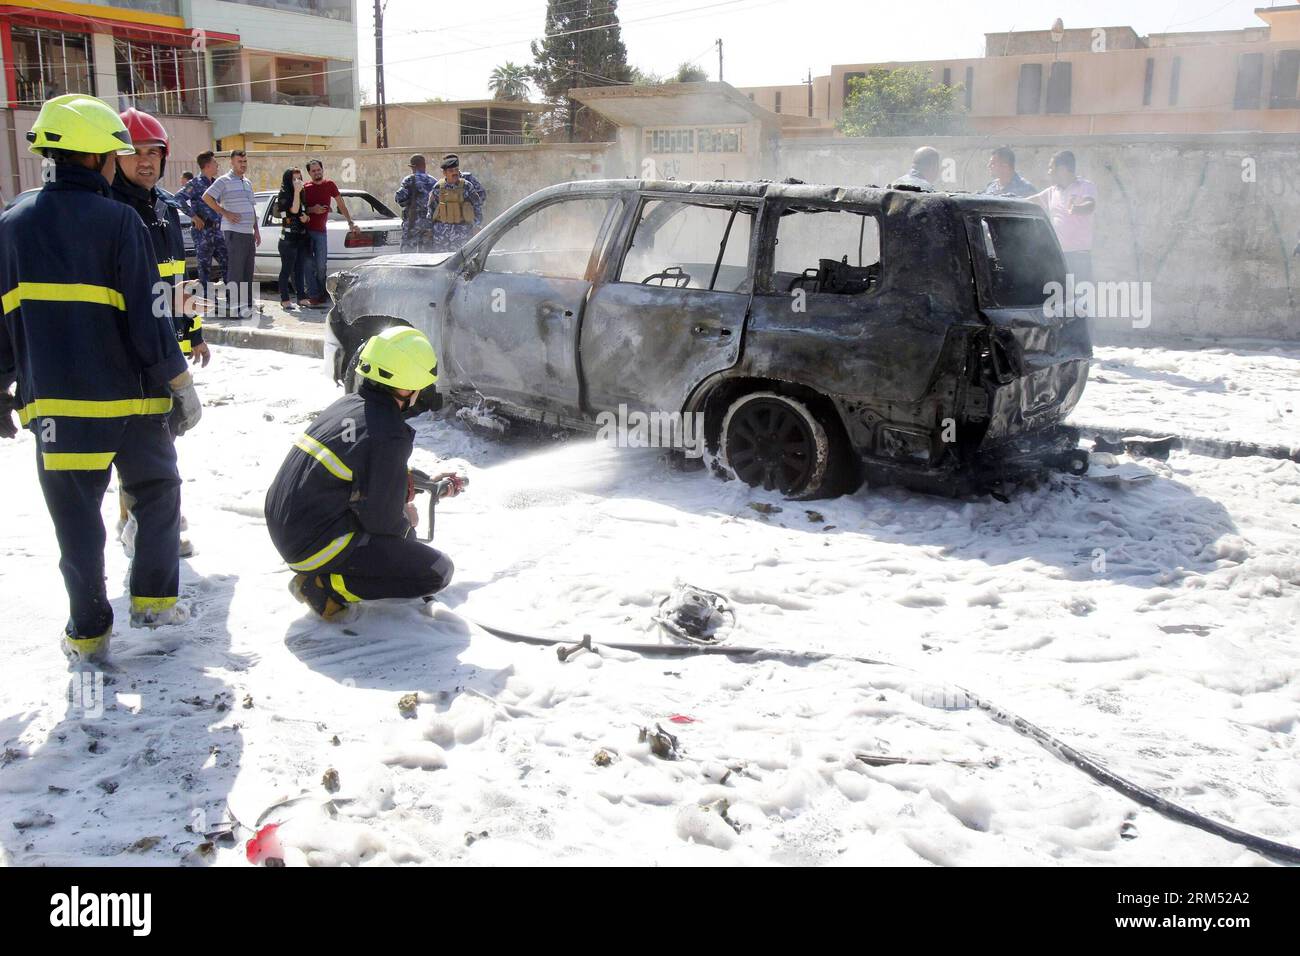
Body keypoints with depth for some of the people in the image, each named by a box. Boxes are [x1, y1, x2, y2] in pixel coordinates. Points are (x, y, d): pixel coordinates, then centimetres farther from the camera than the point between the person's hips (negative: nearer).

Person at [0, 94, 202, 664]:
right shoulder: (118, 221, -9)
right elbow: (148, 318, -12)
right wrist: (181, 385, -3)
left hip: (54, 403, 3)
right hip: (131, 398, -3)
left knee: (77, 517, 9)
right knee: (157, 494, 18)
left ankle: (89, 634, 15)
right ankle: (153, 600, 20)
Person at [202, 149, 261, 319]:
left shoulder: (248, 183, 20)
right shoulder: (224, 180, -5)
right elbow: (206, 197, -13)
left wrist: (256, 230, 20)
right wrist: (225, 213, -14)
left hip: (248, 232, 8)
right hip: (234, 231, -8)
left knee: (248, 270, 10)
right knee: (236, 269, -9)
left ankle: (247, 304, 17)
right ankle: (234, 306, -8)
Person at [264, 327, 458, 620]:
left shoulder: (347, 405, 6)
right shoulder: (390, 436, -21)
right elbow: (382, 519, -15)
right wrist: (407, 522, 8)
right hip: (316, 545, -9)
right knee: (438, 571, -5)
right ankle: (326, 585, -7)